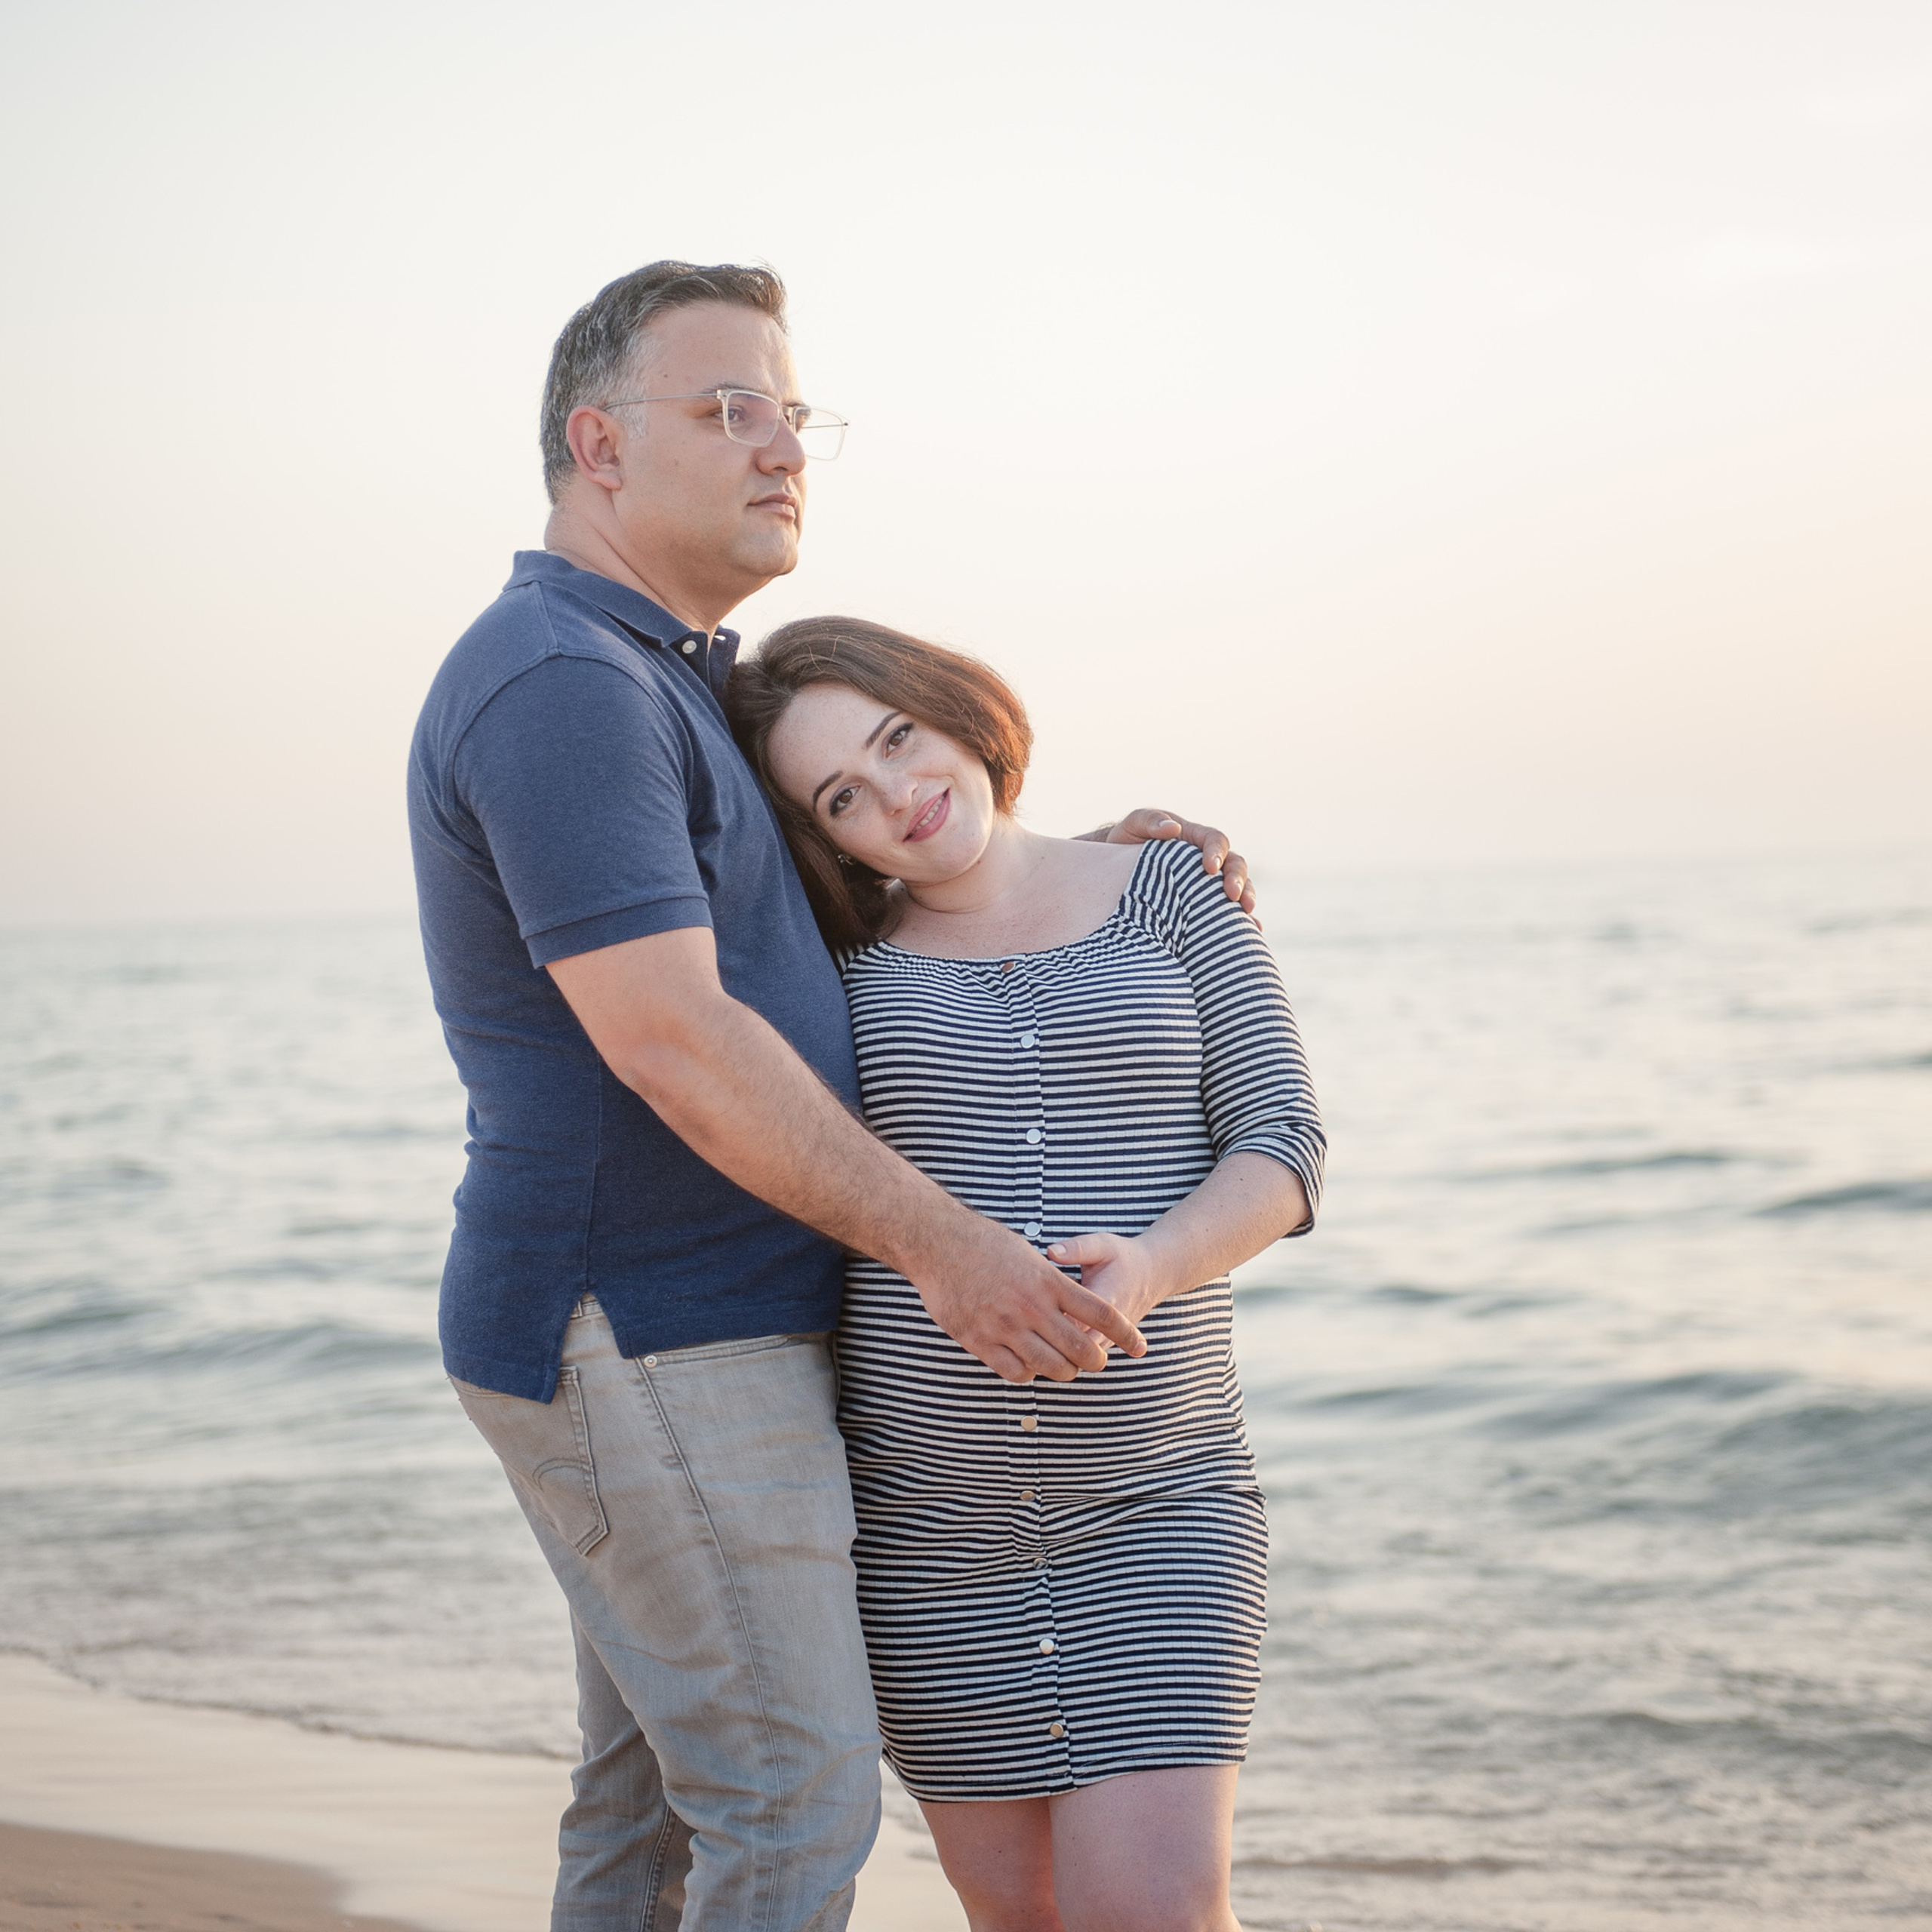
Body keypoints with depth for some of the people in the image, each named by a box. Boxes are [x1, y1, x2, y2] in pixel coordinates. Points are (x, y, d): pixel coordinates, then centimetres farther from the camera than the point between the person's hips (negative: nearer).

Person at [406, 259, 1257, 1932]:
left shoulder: (670, 681, 18)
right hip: (651, 1347, -10)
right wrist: (940, 1244, -22)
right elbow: (670, 1038, -24)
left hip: (675, 1338, 10)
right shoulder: (559, 682, -16)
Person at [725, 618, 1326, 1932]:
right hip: (929, 1515, 2)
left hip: (1156, 1503, -2)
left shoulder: (1173, 899, 1)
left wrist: (1149, 1268, -24)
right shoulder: (846, 961, 4)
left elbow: (1282, 1149, -6)